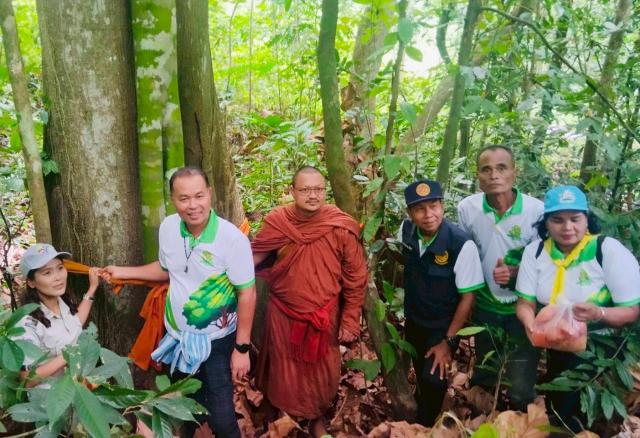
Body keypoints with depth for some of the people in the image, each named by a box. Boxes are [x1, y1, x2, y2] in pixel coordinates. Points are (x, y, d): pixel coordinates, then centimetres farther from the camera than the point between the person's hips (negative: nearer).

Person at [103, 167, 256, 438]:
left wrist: (242, 348, -16)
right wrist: (123, 272, 8)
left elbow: (247, 293, -18)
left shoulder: (232, 238, -24)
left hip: (216, 343, -5)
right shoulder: (168, 227, -7)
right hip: (177, 337, 5)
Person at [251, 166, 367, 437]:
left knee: (320, 372, 17)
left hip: (324, 317, -1)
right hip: (283, 313, 1)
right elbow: (254, 255, 1)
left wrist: (350, 320, -7)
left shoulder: (342, 228, -17)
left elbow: (355, 278, -9)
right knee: (284, 370, 20)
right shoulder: (276, 222, -13)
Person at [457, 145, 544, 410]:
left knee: (520, 391, 1)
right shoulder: (467, 208, -11)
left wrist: (516, 273, -25)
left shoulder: (537, 210, -17)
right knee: (483, 379, 21)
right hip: (485, 305, 3)